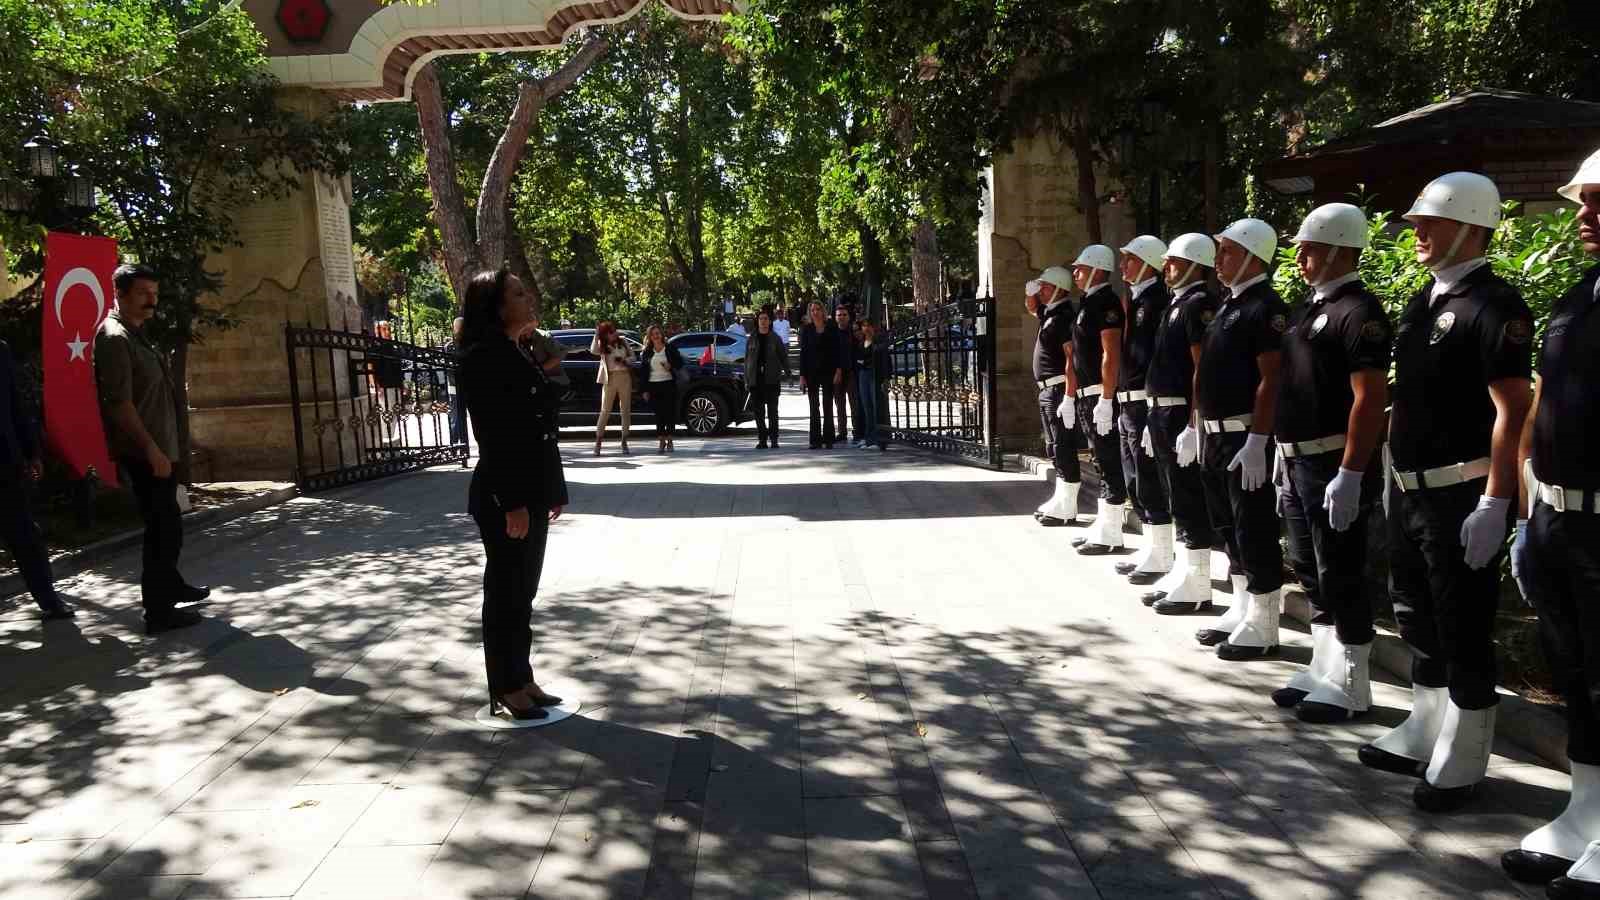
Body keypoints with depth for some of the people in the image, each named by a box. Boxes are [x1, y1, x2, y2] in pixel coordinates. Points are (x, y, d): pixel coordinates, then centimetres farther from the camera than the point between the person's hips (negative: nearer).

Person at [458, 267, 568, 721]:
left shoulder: (515, 354, 14)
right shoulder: (485, 356, -14)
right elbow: (494, 435, -20)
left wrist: (553, 491, 16)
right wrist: (512, 504, -23)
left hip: (530, 491, 9)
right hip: (505, 497, -9)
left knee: (522, 592, 15)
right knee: (506, 593, 2)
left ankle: (522, 681, 26)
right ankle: (505, 692, 14)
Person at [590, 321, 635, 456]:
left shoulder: (623, 342, 8)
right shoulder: (602, 346, 1)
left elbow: (632, 356, 11)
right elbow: (593, 350, -19)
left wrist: (624, 361, -8)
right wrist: (596, 335, -20)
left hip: (625, 377, 3)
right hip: (610, 379, -3)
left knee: (626, 410, 4)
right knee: (605, 410, -4)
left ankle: (624, 441, 11)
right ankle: (598, 441, 1)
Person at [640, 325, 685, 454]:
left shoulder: (670, 349, 4)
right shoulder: (647, 352, 8)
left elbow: (680, 363, 7)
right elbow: (643, 371, 7)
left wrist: (671, 367, -14)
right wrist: (645, 390, 2)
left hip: (669, 384, -1)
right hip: (654, 386, 1)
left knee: (670, 412, -1)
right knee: (658, 414, 1)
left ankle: (669, 441, 8)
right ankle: (661, 441, 6)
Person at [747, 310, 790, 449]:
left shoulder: (774, 338, 4)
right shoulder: (752, 338, 8)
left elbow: (783, 356, 6)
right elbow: (747, 359, 10)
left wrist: (786, 372, -4)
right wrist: (746, 377, 4)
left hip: (771, 379, -2)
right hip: (755, 379, 2)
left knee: (772, 411, -1)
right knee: (758, 411, 4)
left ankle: (773, 439, 4)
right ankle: (762, 439, 10)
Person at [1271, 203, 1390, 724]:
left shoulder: (1358, 311, -13)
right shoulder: (1310, 309, 15)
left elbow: (1371, 398, -20)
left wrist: (1351, 474, -24)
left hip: (1335, 466, -9)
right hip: (1298, 464, 9)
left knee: (1341, 577, 0)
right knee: (1310, 571, 15)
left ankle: (1350, 687, 12)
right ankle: (1323, 671, 27)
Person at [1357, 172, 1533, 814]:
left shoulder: (1493, 305, -14)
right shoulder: (1424, 300, 12)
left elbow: (1513, 410, -18)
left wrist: (1495, 504, -21)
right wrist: (1396, 477, 17)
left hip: (1462, 495, -9)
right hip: (1410, 488, 9)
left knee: (1463, 632, 3)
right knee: (1417, 617, 18)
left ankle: (1461, 765, 17)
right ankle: (1423, 736, 33)